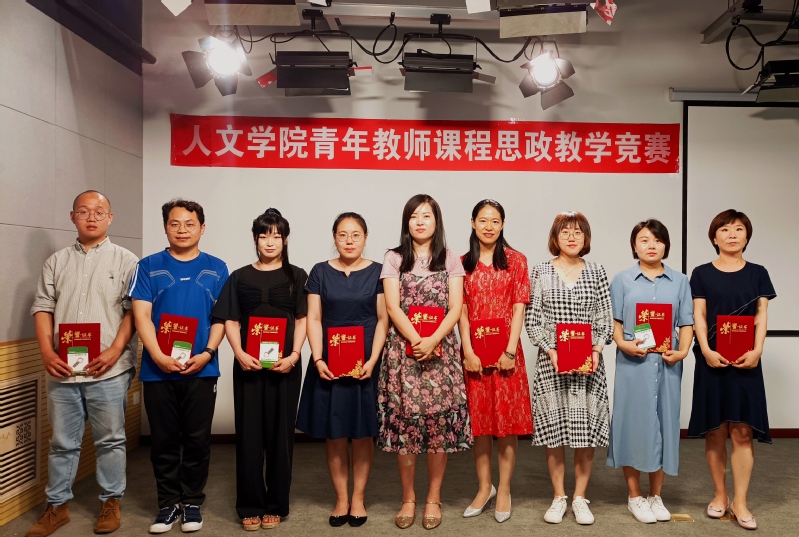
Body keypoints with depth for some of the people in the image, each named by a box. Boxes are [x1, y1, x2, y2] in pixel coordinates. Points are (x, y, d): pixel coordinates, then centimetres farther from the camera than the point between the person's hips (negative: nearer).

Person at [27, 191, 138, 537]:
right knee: (62, 442, 12)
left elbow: (133, 311, -4)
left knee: (110, 440, 7)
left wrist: (114, 352, -14)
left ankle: (111, 501, 22)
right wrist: (47, 353, -4)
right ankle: (57, 505, 26)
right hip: (62, 369, 3)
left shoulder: (125, 261, 2)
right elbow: (43, 309, 9)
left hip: (108, 370, -3)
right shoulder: (57, 262, 12)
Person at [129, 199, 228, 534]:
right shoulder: (149, 267, 4)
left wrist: (207, 353, -12)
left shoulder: (216, 269, 6)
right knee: (164, 440, 9)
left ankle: (192, 502, 21)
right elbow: (141, 315, -3)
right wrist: (159, 357, -15)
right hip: (158, 370, 0)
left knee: (197, 439, 7)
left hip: (201, 369, 0)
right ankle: (168, 503, 23)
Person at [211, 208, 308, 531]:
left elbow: (302, 320, 2)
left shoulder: (296, 276, 7)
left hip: (285, 365, -1)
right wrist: (239, 353, -10)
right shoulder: (240, 277, 9)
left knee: (280, 432, 4)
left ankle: (276, 504, 15)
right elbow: (231, 321, 6)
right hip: (248, 364, 1)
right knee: (249, 432, 3)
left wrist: (294, 355, -11)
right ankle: (250, 506, 13)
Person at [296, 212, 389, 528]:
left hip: (366, 365, -1)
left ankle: (358, 499, 19)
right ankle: (341, 499, 19)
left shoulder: (377, 272, 3)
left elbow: (383, 319, 0)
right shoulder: (320, 272, 5)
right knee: (334, 434, 5)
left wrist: (372, 360, -11)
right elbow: (313, 319, 3)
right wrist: (318, 360, -9)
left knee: (363, 433, 5)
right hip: (329, 365, 1)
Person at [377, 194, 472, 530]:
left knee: (439, 424, 0)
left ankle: (433, 498, 15)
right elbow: (392, 306, -2)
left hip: (440, 349, 0)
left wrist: (433, 341, -16)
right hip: (403, 349, 0)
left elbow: (455, 308, 0)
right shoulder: (394, 259, 7)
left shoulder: (450, 259, 9)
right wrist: (416, 340, -16)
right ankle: (408, 498, 16)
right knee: (404, 423, 0)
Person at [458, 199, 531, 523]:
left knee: (507, 419, 3)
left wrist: (510, 351, -10)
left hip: (506, 350, -2)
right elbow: (462, 311, 3)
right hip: (473, 351, 2)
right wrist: (468, 352, -7)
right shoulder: (463, 263, 8)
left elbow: (518, 308, -2)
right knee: (478, 418, 8)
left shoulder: (516, 260, 3)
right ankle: (484, 487, 22)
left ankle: (504, 491, 15)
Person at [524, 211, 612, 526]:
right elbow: (532, 320, 0)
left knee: (587, 429, 4)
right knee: (554, 430, 4)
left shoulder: (596, 272, 6)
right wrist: (550, 350, -12)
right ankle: (558, 497, 19)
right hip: (551, 361, -1)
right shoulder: (541, 272, 2)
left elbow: (605, 320, 5)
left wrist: (596, 350, -10)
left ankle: (580, 497, 19)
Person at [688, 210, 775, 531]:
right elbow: (698, 316, -1)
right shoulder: (702, 273, 4)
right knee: (715, 430, 5)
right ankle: (720, 495, 19)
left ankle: (740, 502, 6)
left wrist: (757, 351, -13)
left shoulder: (757, 274, 8)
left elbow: (762, 316, 2)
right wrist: (706, 351, -15)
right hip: (713, 360, 0)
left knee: (743, 430, -2)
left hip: (745, 361, 1)